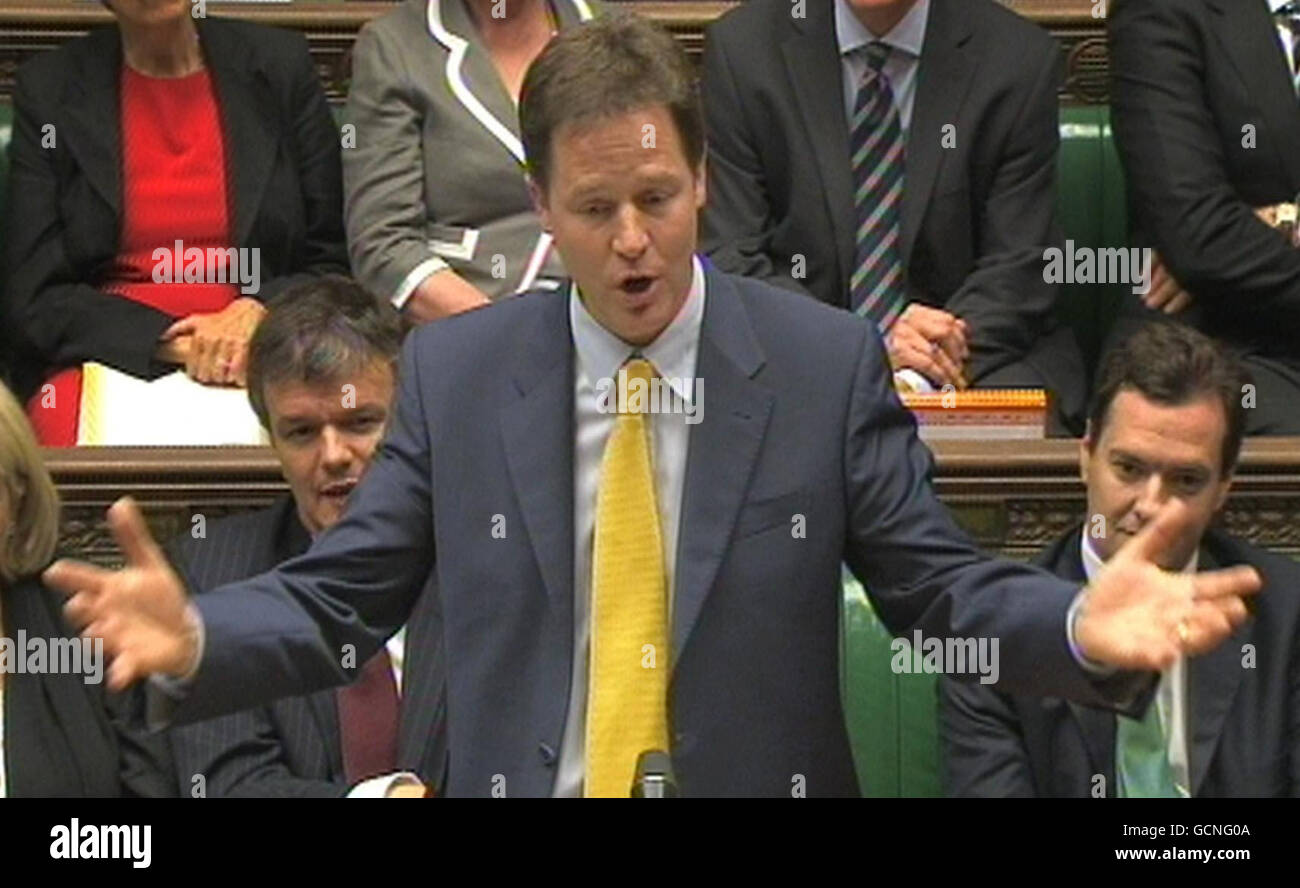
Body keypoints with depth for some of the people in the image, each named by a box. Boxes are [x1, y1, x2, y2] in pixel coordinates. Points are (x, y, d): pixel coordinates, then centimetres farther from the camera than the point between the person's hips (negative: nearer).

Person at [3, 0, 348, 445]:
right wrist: (170, 341, -14)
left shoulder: (281, 66, 10)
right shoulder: (48, 88, 7)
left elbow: (334, 263, 10)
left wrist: (256, 315, -11)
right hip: (107, 355, 0)